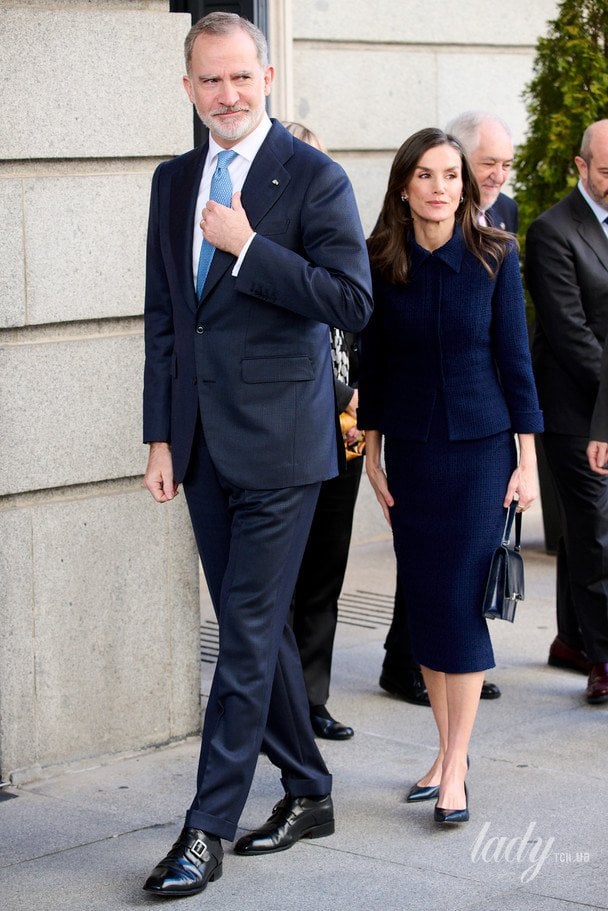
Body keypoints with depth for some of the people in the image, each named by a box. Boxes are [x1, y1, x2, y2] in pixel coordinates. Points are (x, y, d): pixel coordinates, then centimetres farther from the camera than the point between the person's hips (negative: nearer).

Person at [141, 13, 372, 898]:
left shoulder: (314, 178, -6)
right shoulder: (174, 182, 12)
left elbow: (353, 302, -13)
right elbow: (163, 316, 14)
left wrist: (247, 246, -18)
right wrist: (160, 435, 10)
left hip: (278, 442, -6)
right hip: (203, 442, 6)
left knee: (249, 635, -5)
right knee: (256, 628, 13)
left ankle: (208, 831, 0)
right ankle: (308, 791, 27)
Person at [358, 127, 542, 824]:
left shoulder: (494, 256, -4)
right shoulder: (381, 262, 0)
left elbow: (514, 356, -2)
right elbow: (373, 362, 7)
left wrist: (527, 458, -3)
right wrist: (372, 453, 6)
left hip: (480, 447, -3)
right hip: (410, 451, 3)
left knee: (460, 600, -6)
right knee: (423, 601, 6)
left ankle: (455, 768, -3)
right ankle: (446, 750, 18)